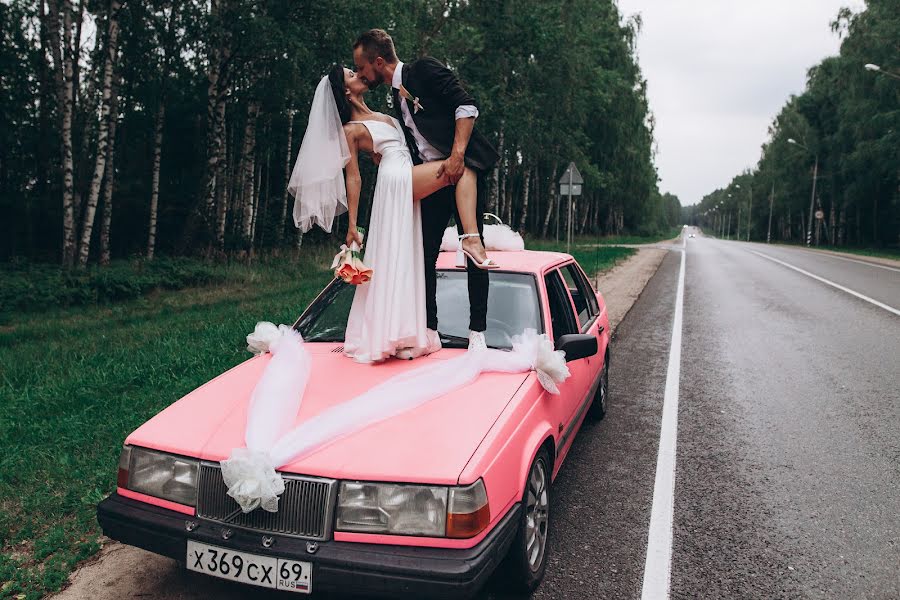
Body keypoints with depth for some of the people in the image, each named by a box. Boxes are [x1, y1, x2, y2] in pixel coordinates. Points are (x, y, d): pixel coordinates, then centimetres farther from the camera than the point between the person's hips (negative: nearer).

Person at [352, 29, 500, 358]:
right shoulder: (397, 98, 20)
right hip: (431, 180, 8)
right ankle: (429, 332, 10)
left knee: (474, 250, -5)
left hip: (462, 169, -8)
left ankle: (477, 332, 1)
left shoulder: (424, 69, -3)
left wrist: (457, 155, -22)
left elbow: (466, 106, -13)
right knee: (425, 255, 2)